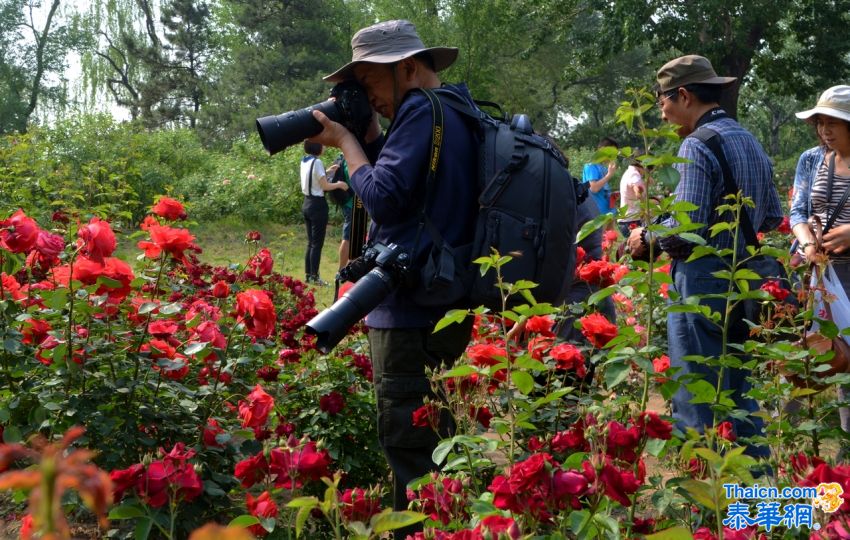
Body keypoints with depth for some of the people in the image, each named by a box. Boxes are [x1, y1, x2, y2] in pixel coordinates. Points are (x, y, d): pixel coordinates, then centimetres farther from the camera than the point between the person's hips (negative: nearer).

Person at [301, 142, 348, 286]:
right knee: (317, 243, -2)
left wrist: (327, 171, 17)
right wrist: (339, 184, 1)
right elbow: (325, 186, -14)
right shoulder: (317, 162, -16)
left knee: (311, 242, 14)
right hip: (318, 205, -8)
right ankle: (315, 277, 0)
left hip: (307, 204, 8)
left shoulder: (304, 161, 9)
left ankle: (309, 275, 17)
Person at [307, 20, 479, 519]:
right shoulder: (461, 112, 17)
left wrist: (344, 141, -5)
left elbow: (382, 196, -17)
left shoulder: (422, 110, -12)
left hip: (412, 309, -10)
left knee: (408, 450, -4)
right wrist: (370, 137, 9)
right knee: (433, 442, 19)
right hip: (450, 304, 10)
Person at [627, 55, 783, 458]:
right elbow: (772, 216, 18)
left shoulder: (697, 145, -14)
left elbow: (684, 227, -21)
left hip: (703, 278, -9)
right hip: (745, 281, 9)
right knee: (740, 393, 16)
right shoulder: (751, 142, 13)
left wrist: (646, 237, -3)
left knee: (697, 401, -2)